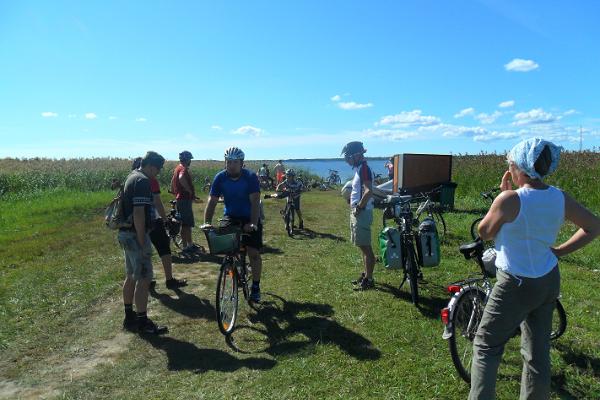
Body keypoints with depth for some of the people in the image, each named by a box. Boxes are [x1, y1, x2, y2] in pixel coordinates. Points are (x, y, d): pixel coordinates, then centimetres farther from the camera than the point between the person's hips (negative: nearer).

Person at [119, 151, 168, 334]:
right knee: (144, 278, -4)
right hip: (135, 235, -11)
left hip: (126, 233, 11)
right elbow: (138, 213, -25)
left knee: (131, 277, 17)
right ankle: (143, 322, 2)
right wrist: (142, 242, -22)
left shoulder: (132, 177, 15)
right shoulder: (143, 181, -17)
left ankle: (129, 317, 27)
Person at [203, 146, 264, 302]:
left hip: (250, 219, -2)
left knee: (254, 253, -7)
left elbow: (255, 202, -27)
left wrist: (253, 223, -39)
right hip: (231, 216, 3)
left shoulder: (251, 177, -19)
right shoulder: (220, 177, -12)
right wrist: (207, 222, -28)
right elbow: (212, 201, -15)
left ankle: (255, 287, 10)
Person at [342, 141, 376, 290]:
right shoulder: (359, 169, 14)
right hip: (357, 212, 10)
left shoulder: (364, 169, -16)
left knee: (365, 247, -3)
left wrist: (358, 208, -20)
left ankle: (369, 280, 4)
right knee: (363, 246, 17)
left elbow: (369, 192, -28)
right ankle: (366, 274, 28)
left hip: (362, 213, -10)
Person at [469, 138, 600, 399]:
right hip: (549, 281, 7)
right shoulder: (560, 199, -3)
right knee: (538, 352, 18)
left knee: (486, 346, 9)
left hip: (517, 284, -6)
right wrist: (559, 251, 7)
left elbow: (484, 233, -7)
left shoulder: (510, 199, -22)